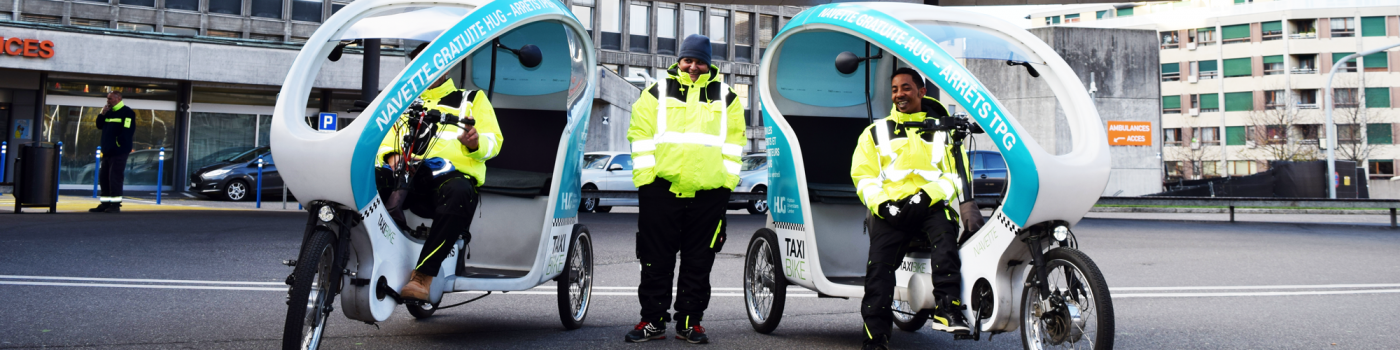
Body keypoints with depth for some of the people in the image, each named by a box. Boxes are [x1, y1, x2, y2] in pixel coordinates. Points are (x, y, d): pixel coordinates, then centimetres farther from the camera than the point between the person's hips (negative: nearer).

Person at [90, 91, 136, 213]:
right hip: (107, 152, 9)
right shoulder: (109, 112, 18)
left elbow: (127, 131, -14)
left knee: (115, 177, -10)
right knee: (103, 177, 10)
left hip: (119, 152, -9)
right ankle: (105, 204, 17)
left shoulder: (127, 113, -7)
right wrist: (102, 114, 3)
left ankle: (116, 205, -7)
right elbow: (99, 126, 17)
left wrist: (118, 142, -14)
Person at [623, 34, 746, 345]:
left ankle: (689, 323, 16)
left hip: (709, 192, 1)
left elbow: (734, 142, 11)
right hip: (661, 189, -1)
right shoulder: (657, 92, 7)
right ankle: (653, 321, 15)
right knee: (656, 260, 5)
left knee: (699, 262, 7)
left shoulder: (726, 98, 11)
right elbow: (640, 136, 4)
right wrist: (645, 177, -5)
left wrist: (728, 179, 1)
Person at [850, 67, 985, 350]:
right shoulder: (875, 132, 21)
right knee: (878, 267, -18)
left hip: (931, 205, 0)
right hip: (890, 209, 0)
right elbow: (863, 175, 12)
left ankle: (948, 310, -36)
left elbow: (956, 173, 9)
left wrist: (926, 196, -9)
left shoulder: (943, 130, 20)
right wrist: (882, 204, -8)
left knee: (945, 239, -33)